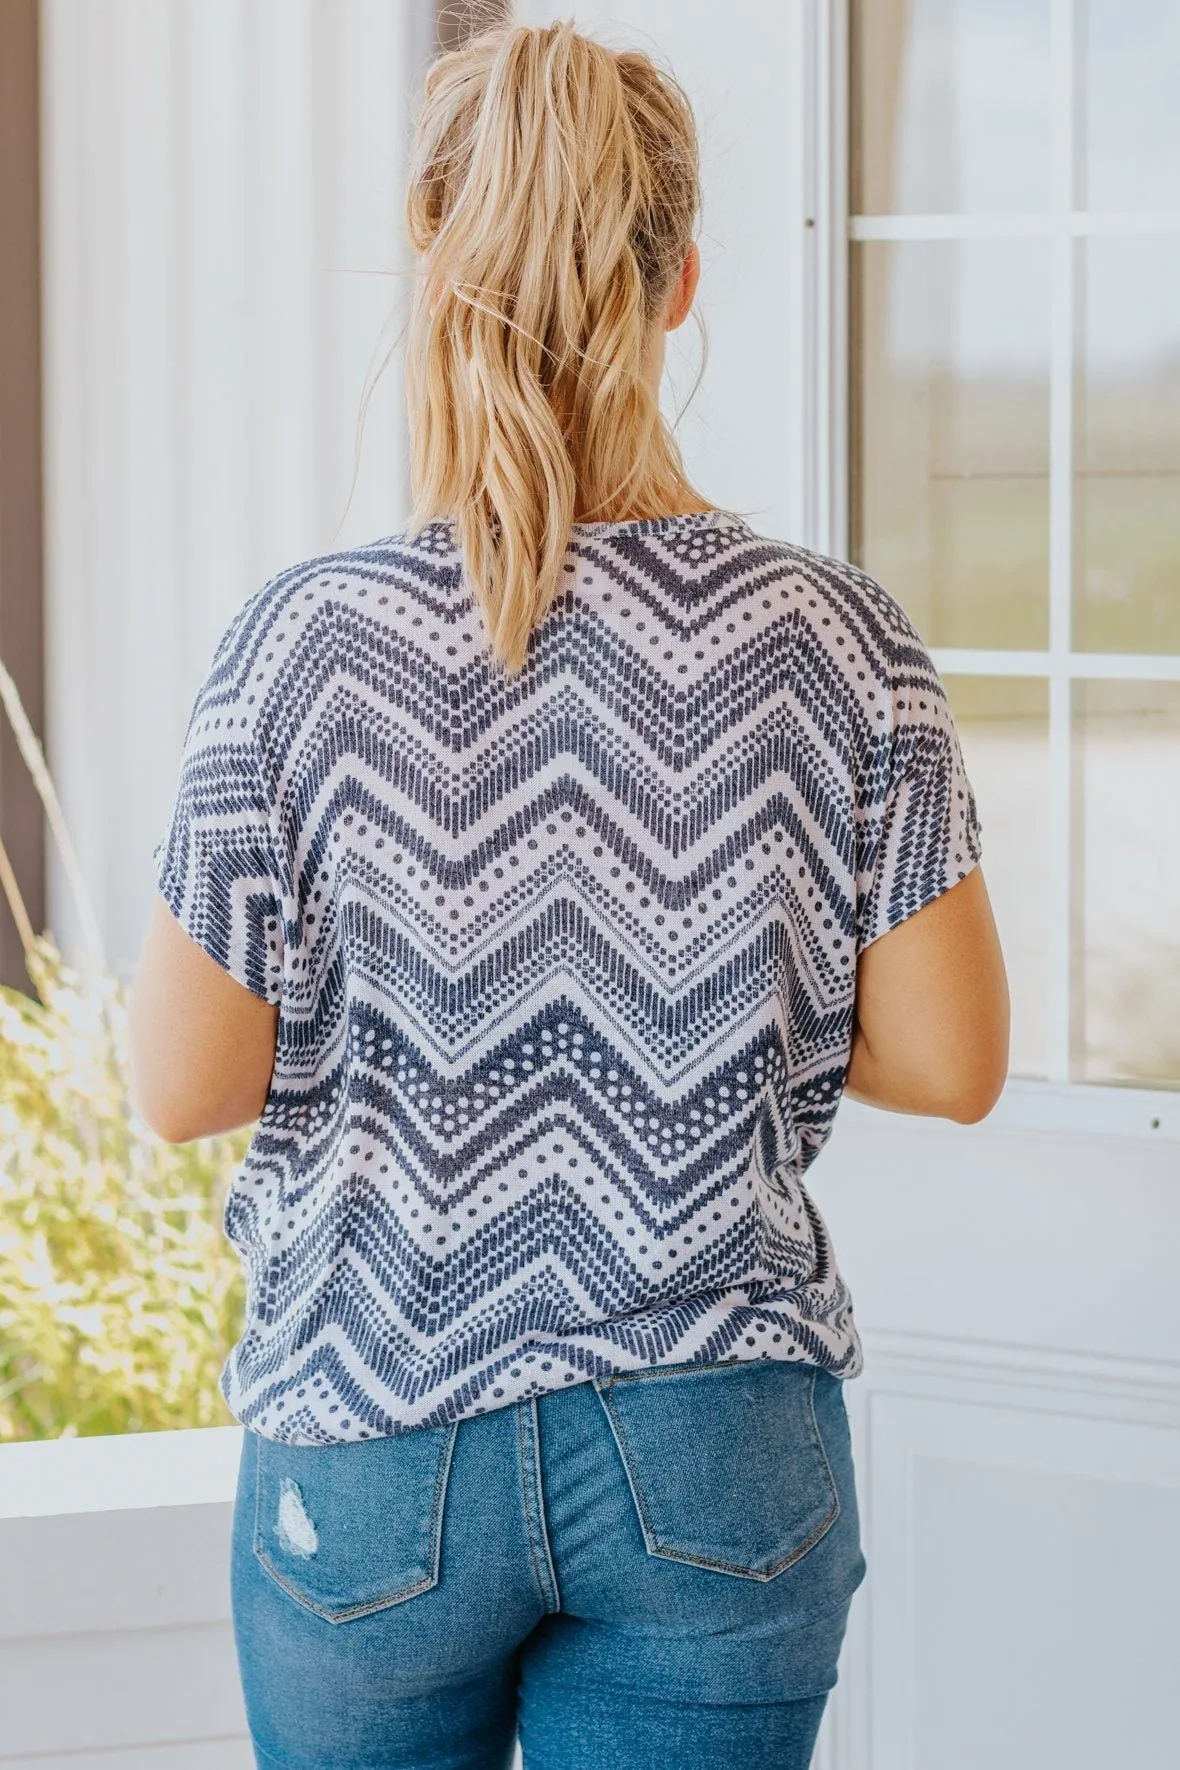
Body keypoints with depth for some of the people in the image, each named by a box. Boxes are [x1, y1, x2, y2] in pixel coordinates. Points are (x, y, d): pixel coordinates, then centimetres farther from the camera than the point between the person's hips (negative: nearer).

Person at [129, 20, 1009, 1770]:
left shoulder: (307, 640, -11)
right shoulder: (832, 636, -8)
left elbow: (184, 1084, -7)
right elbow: (951, 1063, -4)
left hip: (376, 1440, 0)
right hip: (716, 1461, 1)